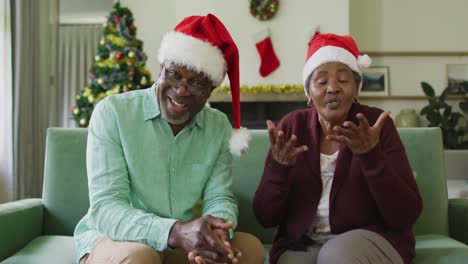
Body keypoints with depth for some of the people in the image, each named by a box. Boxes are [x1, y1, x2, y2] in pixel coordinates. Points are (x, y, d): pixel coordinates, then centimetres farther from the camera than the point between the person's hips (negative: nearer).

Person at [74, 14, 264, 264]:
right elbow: (105, 208, -21)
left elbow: (219, 197, -4)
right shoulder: (112, 112, -14)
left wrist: (217, 231, -30)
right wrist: (175, 232, -38)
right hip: (114, 239, -4)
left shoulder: (220, 126, 0)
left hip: (185, 242, 4)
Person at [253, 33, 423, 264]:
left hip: (370, 238, -1)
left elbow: (406, 216, -14)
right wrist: (279, 166, -23)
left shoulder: (375, 124, -7)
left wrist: (371, 156, -27)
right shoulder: (292, 126, -2)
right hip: (301, 244, 2)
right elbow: (265, 217, -5)